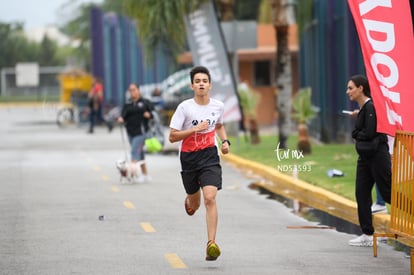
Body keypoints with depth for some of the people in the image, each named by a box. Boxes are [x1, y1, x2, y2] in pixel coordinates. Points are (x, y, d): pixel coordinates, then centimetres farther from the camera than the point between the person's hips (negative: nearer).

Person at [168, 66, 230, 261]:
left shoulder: (218, 106, 0)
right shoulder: (185, 107, -12)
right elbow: (172, 137, -13)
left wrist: (225, 141, 5)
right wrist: (195, 129, -22)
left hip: (210, 157, 0)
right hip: (188, 157, 0)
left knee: (210, 198, -19)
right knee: (194, 204, 16)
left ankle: (211, 244, -21)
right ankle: (189, 201, 58)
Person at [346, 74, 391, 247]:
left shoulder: (371, 107, -16)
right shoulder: (363, 108, 13)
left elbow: (369, 133, -23)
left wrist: (356, 134, -7)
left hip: (377, 155, -10)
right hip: (365, 156, 10)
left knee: (388, 193, -5)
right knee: (361, 194, 5)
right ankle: (367, 235, 8)